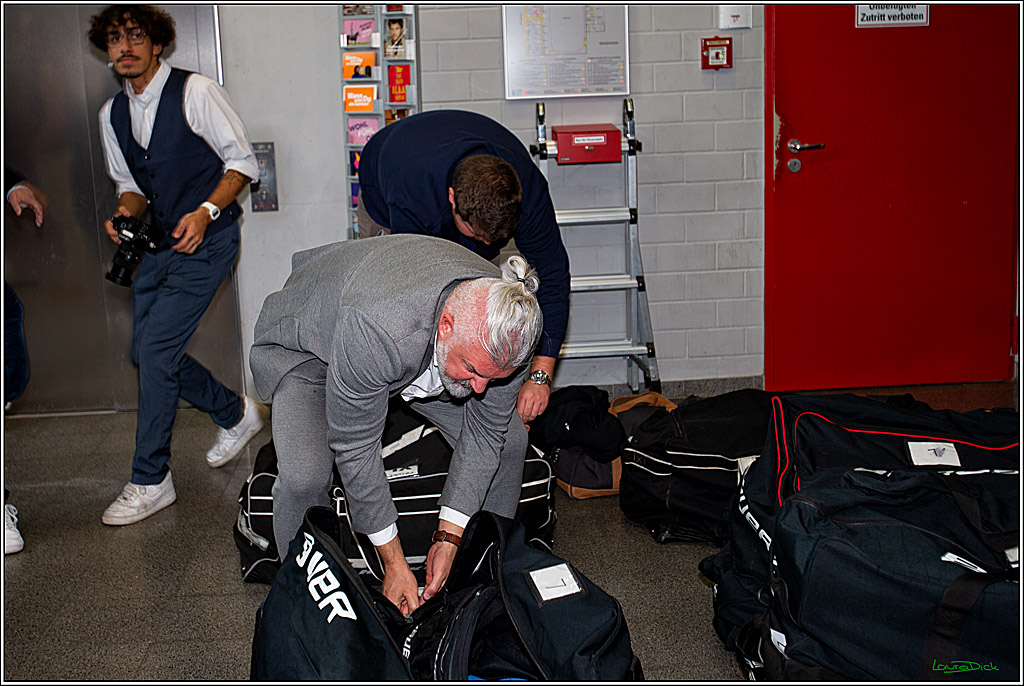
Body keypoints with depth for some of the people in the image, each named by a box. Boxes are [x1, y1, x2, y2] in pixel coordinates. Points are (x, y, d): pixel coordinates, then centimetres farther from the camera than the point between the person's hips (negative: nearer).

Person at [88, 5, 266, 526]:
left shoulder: (195, 93, -11)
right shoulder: (112, 114, 9)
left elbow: (242, 162, -10)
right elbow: (131, 185, 17)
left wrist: (205, 211, -23)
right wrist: (126, 212, -6)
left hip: (207, 240, -7)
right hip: (159, 241, 7)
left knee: (155, 347, -14)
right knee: (147, 352, 7)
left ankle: (150, 482, -2)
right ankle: (236, 414, 32)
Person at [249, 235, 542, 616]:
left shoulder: (508, 330, -30)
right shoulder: (374, 328, -46)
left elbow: (484, 432, -15)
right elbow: (355, 448, -33)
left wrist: (449, 536, -18)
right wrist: (393, 562, -27)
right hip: (312, 343, -4)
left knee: (508, 442, -3)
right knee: (304, 476, -27)